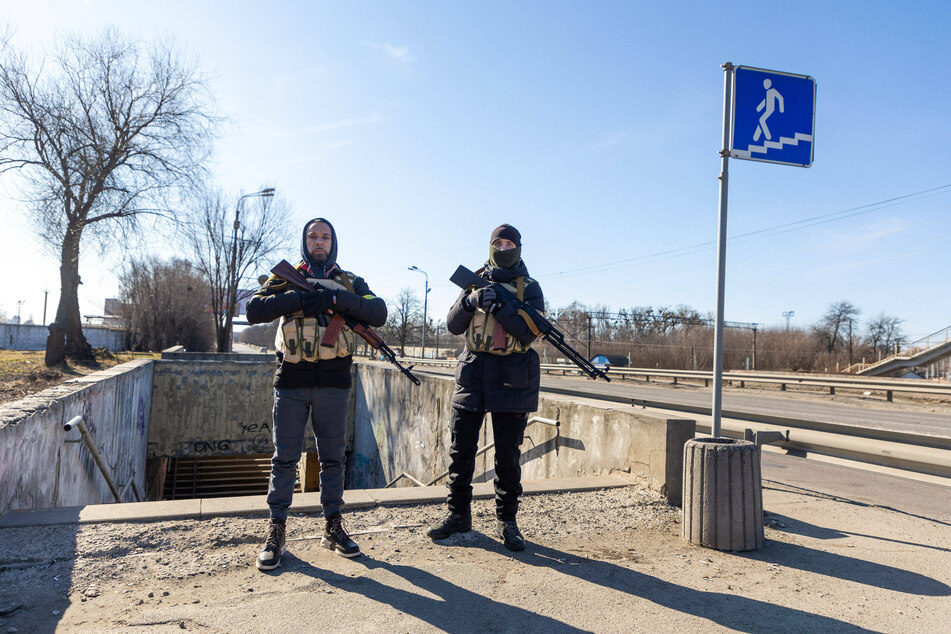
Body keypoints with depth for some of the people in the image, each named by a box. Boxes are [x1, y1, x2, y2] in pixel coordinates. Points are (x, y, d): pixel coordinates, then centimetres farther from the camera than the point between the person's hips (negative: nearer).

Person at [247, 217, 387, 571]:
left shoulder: (349, 282, 10)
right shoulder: (286, 278, 10)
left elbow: (379, 313, -6)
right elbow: (254, 310, -5)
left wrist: (338, 299, -19)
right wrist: (298, 298, -17)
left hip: (333, 382, 1)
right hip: (291, 381, 0)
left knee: (333, 457, 8)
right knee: (284, 457, 3)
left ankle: (333, 527, 18)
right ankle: (276, 530, 14)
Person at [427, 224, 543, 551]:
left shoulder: (529, 288, 4)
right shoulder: (474, 283, 12)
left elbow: (529, 332, -9)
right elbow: (453, 325, 5)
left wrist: (497, 306, -19)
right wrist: (471, 300, -13)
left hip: (512, 381, -2)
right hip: (472, 374, 3)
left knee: (508, 454, 4)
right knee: (461, 449, 6)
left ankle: (506, 519, 17)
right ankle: (459, 513, 20)